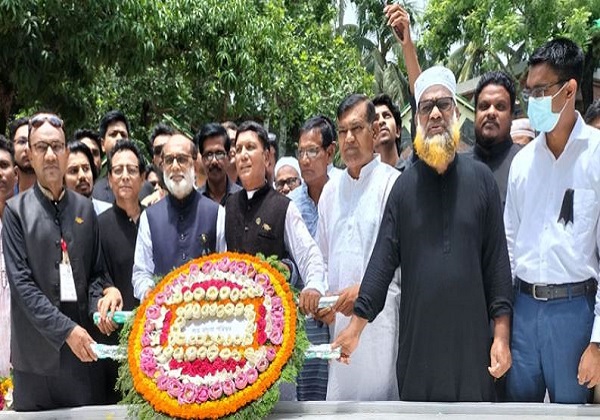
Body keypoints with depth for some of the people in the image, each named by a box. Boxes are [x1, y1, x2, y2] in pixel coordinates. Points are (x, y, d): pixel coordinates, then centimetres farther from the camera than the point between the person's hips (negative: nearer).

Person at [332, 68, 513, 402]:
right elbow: (384, 259, 2)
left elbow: (498, 259, 1)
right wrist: (357, 324, -4)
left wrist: (502, 334, -3)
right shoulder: (404, 186, 5)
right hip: (416, 340, 1)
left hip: (471, 337, -1)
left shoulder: (481, 178, 2)